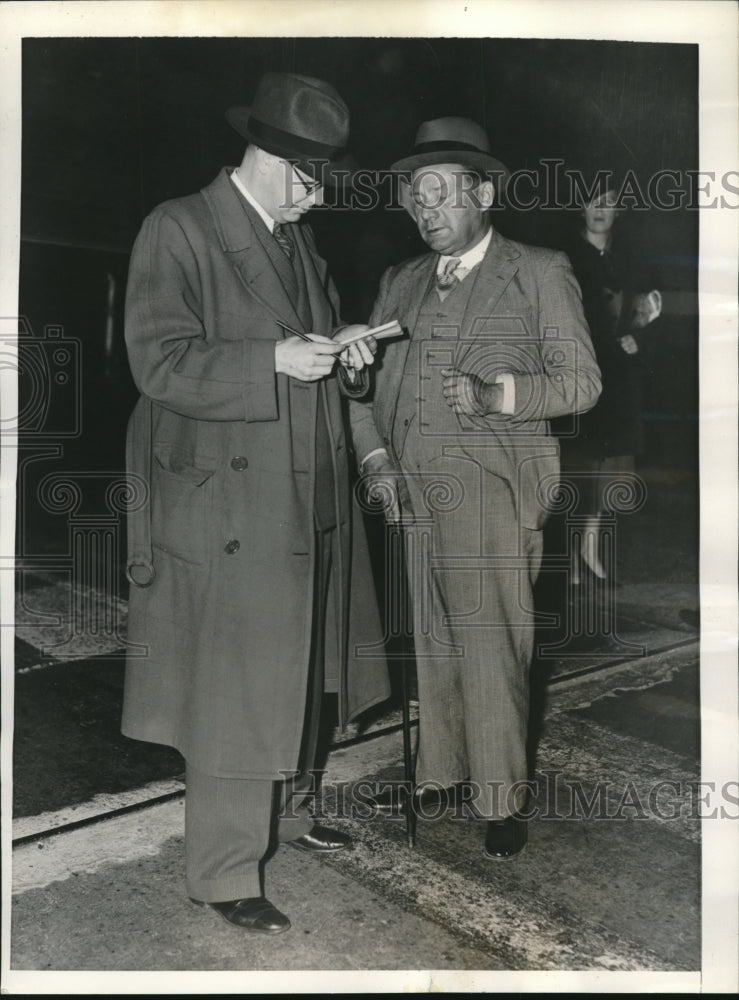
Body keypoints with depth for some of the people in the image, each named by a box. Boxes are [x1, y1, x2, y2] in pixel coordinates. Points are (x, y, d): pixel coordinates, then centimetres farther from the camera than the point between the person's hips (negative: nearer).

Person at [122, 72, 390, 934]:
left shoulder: (300, 243, 16)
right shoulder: (178, 230, -8)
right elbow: (159, 363, -16)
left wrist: (344, 355, 0)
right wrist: (276, 361, -24)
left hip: (309, 504, 8)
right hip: (227, 513, -8)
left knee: (298, 674, 19)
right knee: (232, 695, -1)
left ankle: (285, 811, 40)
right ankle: (222, 873, 16)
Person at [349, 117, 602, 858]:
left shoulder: (540, 274, 4)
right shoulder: (402, 282, 18)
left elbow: (581, 381, -1)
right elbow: (365, 379, 17)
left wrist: (498, 393, -17)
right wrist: (375, 456, 1)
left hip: (492, 497, -4)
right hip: (412, 496, 4)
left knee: (490, 651, -2)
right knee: (431, 643, 10)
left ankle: (500, 800, 13)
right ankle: (437, 775, 26)